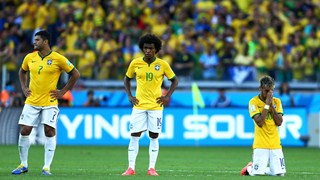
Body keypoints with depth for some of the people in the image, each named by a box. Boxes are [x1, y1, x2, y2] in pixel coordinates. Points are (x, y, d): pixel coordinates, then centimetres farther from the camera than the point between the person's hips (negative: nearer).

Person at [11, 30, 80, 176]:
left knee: (49, 131, -9)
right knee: (24, 131, -1)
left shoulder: (58, 59, -8)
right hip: (31, 102, 4)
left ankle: (47, 167, -2)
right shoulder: (29, 58, 5)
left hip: (49, 102, -4)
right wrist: (24, 88, 12)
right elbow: (22, 72, 25)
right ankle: (23, 165, 12)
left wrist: (63, 91, -3)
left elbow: (75, 74, 0)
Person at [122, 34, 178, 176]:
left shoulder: (163, 64, -3)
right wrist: (129, 96, 4)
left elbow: (174, 80, 8)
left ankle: (152, 168, 6)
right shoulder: (135, 63, 0)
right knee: (134, 136, -3)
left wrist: (168, 96, -2)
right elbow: (126, 79, 15)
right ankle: (131, 168, 0)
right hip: (139, 105, 1)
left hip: (156, 105, -1)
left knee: (154, 137, 1)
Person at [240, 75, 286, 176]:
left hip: (275, 144, 4)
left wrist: (271, 105, -8)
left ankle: (264, 169, 25)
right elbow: (259, 122, -16)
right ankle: (249, 168, 23)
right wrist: (267, 104, -14)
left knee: (280, 173, -5)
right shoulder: (254, 102, -4)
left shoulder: (277, 101, 8)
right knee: (257, 173, -11)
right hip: (260, 144, -4)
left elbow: (279, 122, -2)